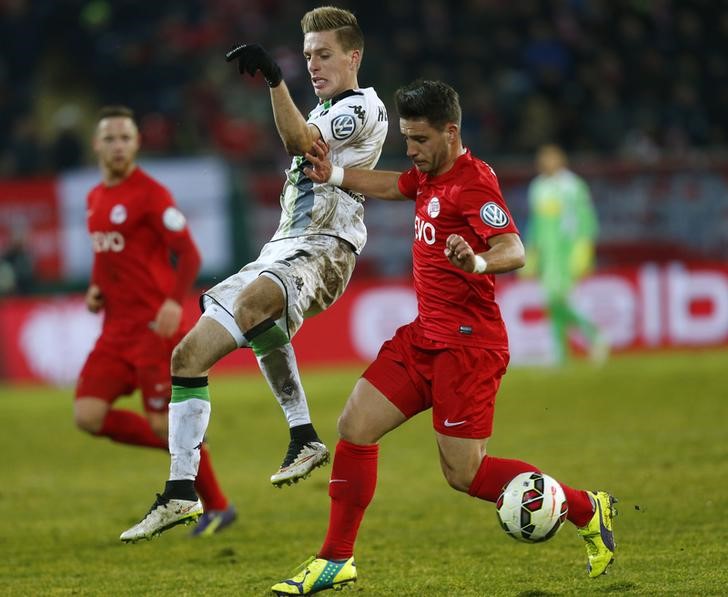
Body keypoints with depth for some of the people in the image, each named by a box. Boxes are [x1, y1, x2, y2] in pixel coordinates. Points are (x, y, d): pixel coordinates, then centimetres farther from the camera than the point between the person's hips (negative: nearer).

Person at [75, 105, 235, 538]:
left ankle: (218, 507, 11)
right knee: (88, 416, -6)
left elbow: (189, 255, -15)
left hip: (155, 326, -7)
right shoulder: (96, 198, 14)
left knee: (165, 424, -6)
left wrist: (175, 302, -30)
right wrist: (96, 290, 8)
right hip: (117, 328, 7)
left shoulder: (150, 194, -10)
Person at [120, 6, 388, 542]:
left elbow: (300, 141, -21)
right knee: (188, 355, 10)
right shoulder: (321, 115, 25)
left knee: (254, 298, -37)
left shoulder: (364, 106, -4)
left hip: (322, 251, -10)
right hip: (282, 248, 10)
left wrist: (275, 77, -33)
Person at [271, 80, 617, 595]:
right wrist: (332, 175, 29)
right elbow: (391, 185, 35)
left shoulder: (473, 181, -16)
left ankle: (587, 509, 8)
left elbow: (513, 250, -30)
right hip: (425, 336, 9)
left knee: (464, 474, -8)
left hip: (467, 343, -9)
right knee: (355, 426, 0)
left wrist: (478, 262, -50)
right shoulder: (429, 176, 12)